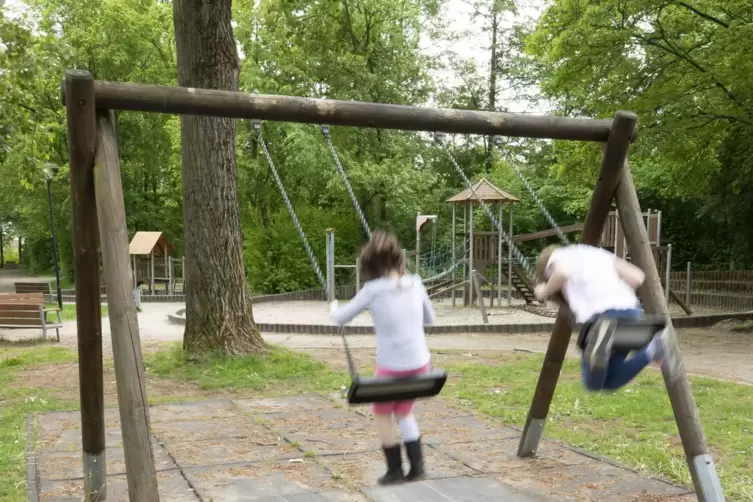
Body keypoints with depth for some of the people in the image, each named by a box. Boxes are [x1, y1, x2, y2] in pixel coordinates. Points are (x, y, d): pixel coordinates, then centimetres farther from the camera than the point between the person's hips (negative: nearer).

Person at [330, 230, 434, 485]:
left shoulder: (373, 290, -11)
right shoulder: (415, 284, 0)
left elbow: (340, 319, -1)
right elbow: (430, 319, 15)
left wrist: (333, 308, 21)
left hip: (392, 367, -4)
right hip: (420, 364, 4)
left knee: (382, 413, 22)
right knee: (404, 411, 27)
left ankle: (395, 470, 27)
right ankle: (417, 465, 25)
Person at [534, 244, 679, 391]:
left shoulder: (556, 257, 15)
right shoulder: (598, 253, 32)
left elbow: (562, 273, -11)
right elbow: (637, 277, 23)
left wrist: (545, 292, 7)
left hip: (604, 314, -6)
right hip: (631, 312, 6)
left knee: (593, 383, 5)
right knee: (610, 381, 16)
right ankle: (654, 348, -6)